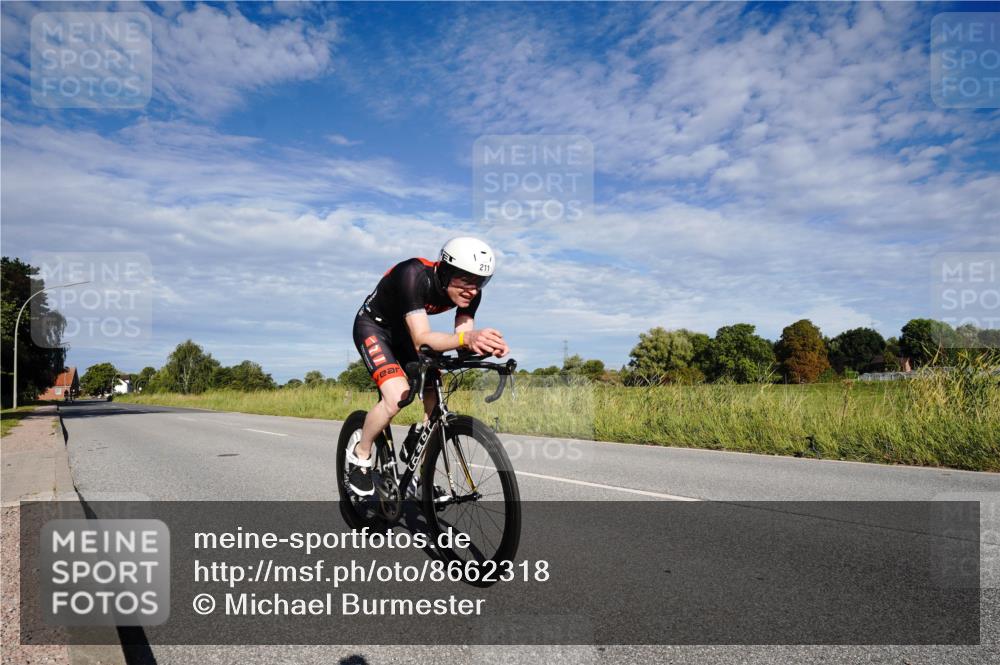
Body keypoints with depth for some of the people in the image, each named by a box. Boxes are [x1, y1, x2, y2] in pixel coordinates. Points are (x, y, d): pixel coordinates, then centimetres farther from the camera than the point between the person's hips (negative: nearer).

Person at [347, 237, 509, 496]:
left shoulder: (470, 292, -19)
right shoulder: (415, 275, -38)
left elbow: (462, 340, -23)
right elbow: (421, 340, -45)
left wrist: (481, 344, -46)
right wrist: (467, 337, -62)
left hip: (405, 332, 6)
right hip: (373, 327, -6)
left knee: (435, 403, -7)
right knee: (397, 397, -26)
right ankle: (360, 453, 0)